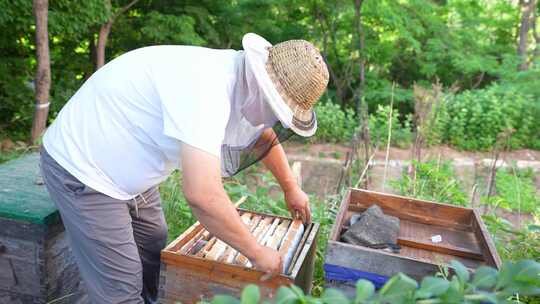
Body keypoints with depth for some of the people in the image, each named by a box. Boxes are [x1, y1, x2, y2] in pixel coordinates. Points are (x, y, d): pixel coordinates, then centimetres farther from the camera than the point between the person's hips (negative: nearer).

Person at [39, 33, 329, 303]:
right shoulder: (204, 87, -34)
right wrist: (256, 252, -24)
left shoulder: (243, 82, -5)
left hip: (127, 168, 9)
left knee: (154, 253, 20)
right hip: (80, 167, -8)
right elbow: (203, 195, -40)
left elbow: (264, 135, 16)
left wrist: (291, 188, 23)